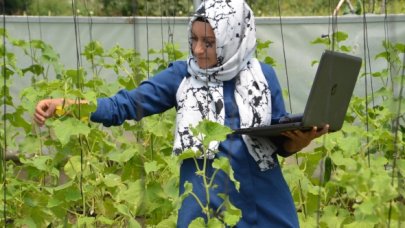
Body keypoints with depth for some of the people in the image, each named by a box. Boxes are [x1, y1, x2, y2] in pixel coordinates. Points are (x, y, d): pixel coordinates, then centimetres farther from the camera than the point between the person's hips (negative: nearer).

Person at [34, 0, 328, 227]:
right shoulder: (182, 75, 0)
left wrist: (302, 138, -15)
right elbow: (128, 104, -3)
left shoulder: (263, 75, 2)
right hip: (207, 203, -1)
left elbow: (282, 142, 8)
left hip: (265, 203, 1)